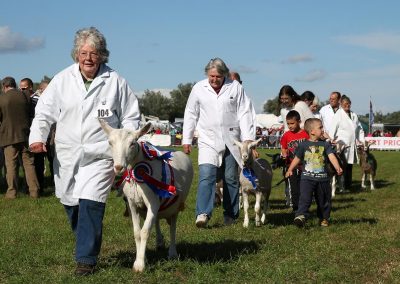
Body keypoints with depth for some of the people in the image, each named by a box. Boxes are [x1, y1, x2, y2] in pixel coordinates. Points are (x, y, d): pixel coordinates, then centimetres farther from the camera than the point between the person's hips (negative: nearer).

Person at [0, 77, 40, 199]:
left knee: (11, 165, 3)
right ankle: (34, 191, 5)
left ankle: (12, 192, 4)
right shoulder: (24, 96, 1)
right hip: (25, 134, 2)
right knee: (29, 163, 6)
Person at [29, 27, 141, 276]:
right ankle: (89, 245, 33)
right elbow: (44, 111, 8)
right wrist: (38, 136, -8)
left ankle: (86, 259, -5)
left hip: (100, 155, -3)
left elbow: (131, 116, 8)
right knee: (71, 205, 11)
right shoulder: (62, 80, 6)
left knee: (90, 205, -14)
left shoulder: (115, 82, 2)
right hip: (67, 155, 4)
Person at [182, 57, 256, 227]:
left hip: (231, 141, 1)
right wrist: (186, 140, 8)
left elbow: (244, 114, 3)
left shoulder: (235, 87, 3)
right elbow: (190, 115, 11)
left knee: (231, 178, 7)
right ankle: (203, 213, -22)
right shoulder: (199, 89, 5)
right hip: (208, 140, -1)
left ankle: (230, 214, 20)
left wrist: (248, 138, -5)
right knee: (206, 175, -17)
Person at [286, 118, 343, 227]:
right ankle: (301, 216, -27)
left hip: (322, 178, 2)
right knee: (305, 197, -17)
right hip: (307, 178, -2)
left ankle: (324, 218, 28)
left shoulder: (325, 144, 4)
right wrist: (290, 170, 10)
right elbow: (297, 158, 12)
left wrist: (337, 168, -24)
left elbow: (331, 156, -8)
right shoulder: (303, 145, 2)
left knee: (323, 200, 12)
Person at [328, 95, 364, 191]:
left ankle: (348, 185, 17)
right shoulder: (338, 115, -2)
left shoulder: (354, 115, 16)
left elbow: (360, 129, 23)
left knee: (349, 166, 10)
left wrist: (362, 140, 15)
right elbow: (332, 130, -8)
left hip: (352, 145, 6)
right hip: (342, 145, -6)